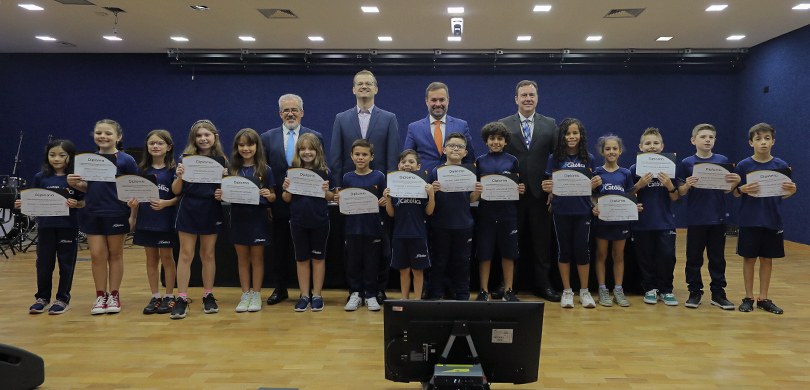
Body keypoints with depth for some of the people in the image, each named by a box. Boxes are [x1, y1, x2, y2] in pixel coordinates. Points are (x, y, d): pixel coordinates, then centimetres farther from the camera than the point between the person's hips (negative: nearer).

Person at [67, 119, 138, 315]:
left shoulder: (126, 160, -7)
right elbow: (88, 187, 14)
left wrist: (133, 215, -12)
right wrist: (75, 183, -7)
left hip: (116, 215, -4)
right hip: (93, 214, 4)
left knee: (115, 254, 9)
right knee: (97, 256, 7)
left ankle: (114, 295, 19)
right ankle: (101, 296, 18)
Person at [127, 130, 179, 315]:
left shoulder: (173, 169, -6)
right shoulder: (142, 169, 6)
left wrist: (166, 203, -23)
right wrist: (133, 203, -10)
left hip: (166, 221, -4)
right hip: (146, 220, 4)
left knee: (166, 257, 6)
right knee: (151, 258, 10)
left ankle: (169, 297, 17)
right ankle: (155, 297, 20)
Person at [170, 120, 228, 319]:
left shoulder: (221, 159, 1)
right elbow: (176, 191, 1)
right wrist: (179, 176, -17)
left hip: (211, 211, 1)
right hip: (189, 210, 0)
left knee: (208, 254, 11)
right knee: (186, 254, 2)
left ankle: (208, 296, 21)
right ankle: (181, 298, 7)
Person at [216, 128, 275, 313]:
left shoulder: (265, 170, -3)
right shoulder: (232, 170, 2)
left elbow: (272, 197, -1)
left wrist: (269, 195, -22)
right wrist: (220, 195, -14)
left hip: (258, 218, -2)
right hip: (238, 218, 2)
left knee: (257, 258, 8)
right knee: (242, 258, 11)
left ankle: (256, 295, 18)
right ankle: (245, 295, 21)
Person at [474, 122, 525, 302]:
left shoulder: (512, 161, 6)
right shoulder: (480, 161, 6)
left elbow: (517, 186, 10)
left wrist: (521, 190, -11)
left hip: (508, 213, 0)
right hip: (486, 213, 0)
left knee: (508, 254, 6)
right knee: (484, 254, 3)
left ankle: (508, 291, 17)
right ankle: (484, 291, 14)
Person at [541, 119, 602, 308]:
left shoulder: (588, 158, 4)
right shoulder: (555, 158, 1)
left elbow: (591, 188, 9)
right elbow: (550, 185, 3)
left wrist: (596, 184, -13)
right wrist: (547, 188, -19)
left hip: (582, 211, 1)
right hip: (561, 211, 0)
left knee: (582, 249, 4)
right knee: (564, 249, 7)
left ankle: (584, 291, 18)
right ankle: (567, 291, 19)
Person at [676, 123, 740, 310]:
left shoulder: (723, 161, 3)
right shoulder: (686, 163, -2)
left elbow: (727, 190, 6)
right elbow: (681, 193, -1)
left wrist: (736, 182, -14)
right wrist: (687, 185, -21)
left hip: (718, 218, 2)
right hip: (696, 219, -1)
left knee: (717, 258, 9)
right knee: (694, 258, 6)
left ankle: (718, 293, 18)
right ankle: (695, 292, 17)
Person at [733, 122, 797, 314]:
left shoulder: (781, 165, 0)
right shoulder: (743, 165, -5)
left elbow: (784, 194, 6)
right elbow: (735, 193, 0)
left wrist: (791, 191, -15)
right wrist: (743, 189, -21)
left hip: (772, 221, 2)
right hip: (749, 221, -2)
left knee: (767, 259, 10)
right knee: (749, 258, 6)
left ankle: (763, 298, 21)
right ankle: (748, 297, 17)